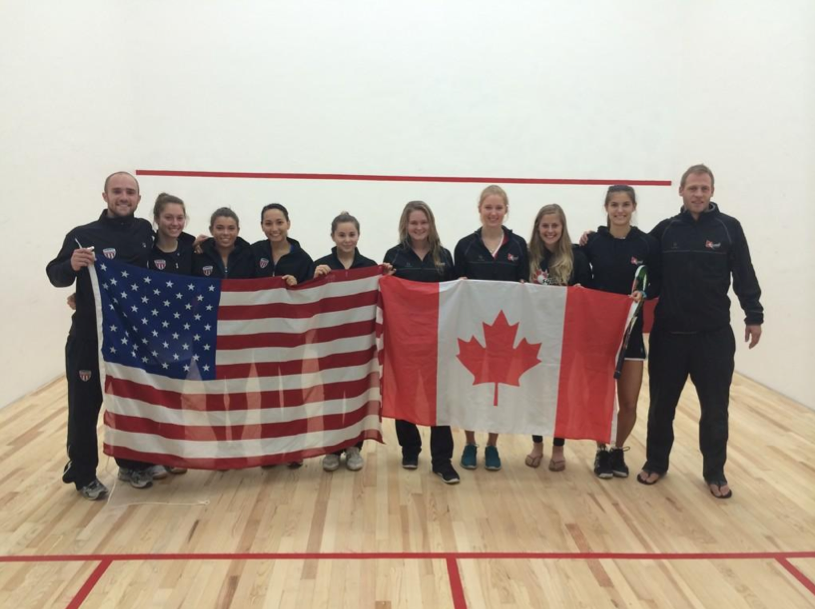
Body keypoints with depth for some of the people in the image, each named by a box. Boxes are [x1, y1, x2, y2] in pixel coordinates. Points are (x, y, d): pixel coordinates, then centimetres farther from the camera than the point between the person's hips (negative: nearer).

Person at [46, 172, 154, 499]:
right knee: (85, 407, 3)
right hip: (89, 338, -3)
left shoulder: (146, 232, 4)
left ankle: (131, 464, 31)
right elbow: (55, 276, -6)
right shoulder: (83, 235, -7)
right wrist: (71, 265, -28)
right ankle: (84, 475, 17)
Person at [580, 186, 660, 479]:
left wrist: (643, 293, -17)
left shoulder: (647, 243, -2)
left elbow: (658, 284, 3)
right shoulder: (593, 242, -2)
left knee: (629, 403, 4)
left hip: (631, 330, 0)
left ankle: (619, 450, 28)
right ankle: (602, 451, 27)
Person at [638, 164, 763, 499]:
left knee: (715, 408, 7)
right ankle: (655, 463, 26)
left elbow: (744, 276, 0)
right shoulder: (665, 230, 3)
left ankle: (715, 472, 22)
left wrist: (753, 316, -2)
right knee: (661, 404, 10)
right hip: (668, 334, 1)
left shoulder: (728, 228, -2)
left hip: (714, 334, -1)